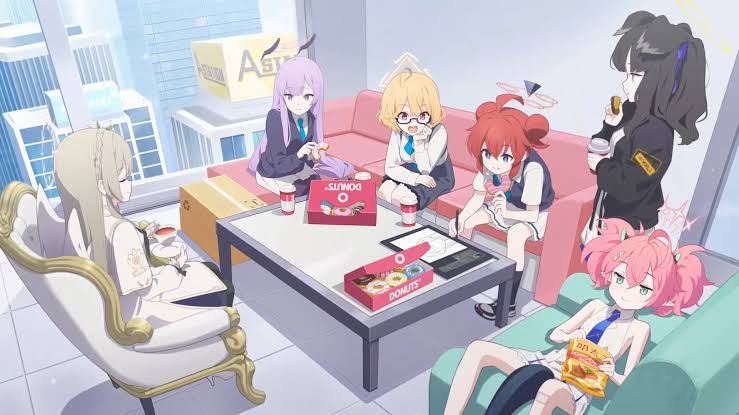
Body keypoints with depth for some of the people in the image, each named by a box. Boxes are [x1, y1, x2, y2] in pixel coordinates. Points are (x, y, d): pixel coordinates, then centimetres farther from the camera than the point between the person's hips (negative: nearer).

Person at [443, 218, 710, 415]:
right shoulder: (597, 306, 12)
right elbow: (555, 334, 18)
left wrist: (611, 373, -21)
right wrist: (571, 336, -3)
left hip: (578, 385, -5)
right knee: (478, 349, -14)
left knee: (548, 389, -46)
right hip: (551, 362, 6)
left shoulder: (639, 328, 2)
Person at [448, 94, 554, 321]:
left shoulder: (532, 170, -35)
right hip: (504, 207, 6)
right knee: (467, 220, -8)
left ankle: (508, 303, -26)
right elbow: (478, 198, -6)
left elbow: (533, 214, -30)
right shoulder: (487, 166, -19)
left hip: (531, 215, -6)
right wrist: (461, 217, -22)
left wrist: (506, 213, -46)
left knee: (515, 235, -36)